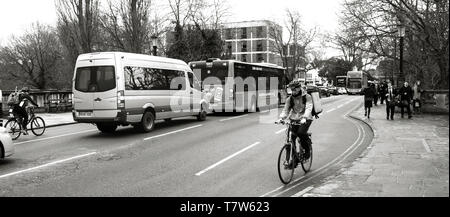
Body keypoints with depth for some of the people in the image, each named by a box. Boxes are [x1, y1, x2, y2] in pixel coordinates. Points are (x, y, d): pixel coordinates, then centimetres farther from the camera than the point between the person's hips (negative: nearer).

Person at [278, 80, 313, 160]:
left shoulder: (307, 97, -7)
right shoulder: (290, 99, 4)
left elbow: (308, 108, -20)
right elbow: (286, 109, -1)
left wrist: (304, 118, -37)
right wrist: (281, 118, -20)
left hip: (305, 119, -4)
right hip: (294, 119, 4)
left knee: (301, 132, -28)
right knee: (292, 137, -6)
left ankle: (307, 150, -1)